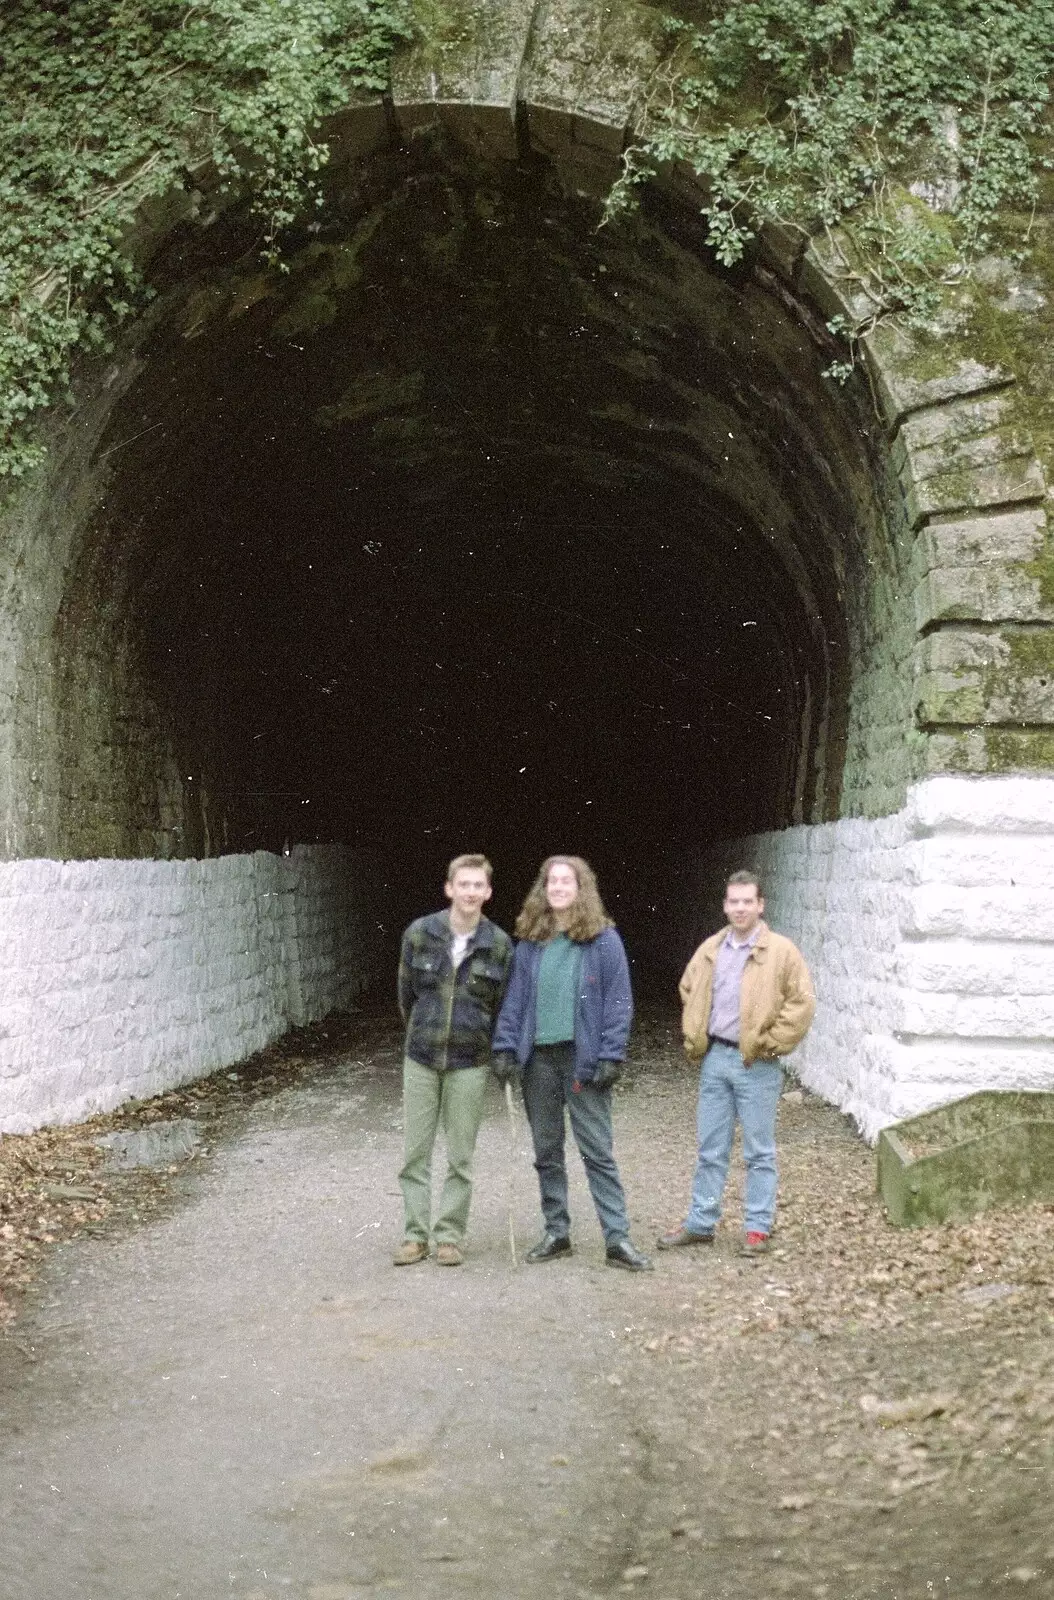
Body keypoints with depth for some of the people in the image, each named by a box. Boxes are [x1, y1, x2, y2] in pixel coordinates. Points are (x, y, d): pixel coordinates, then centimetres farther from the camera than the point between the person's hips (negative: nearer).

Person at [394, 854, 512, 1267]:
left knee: (460, 1157, 5)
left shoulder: (499, 944, -6)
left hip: (470, 1064, -1)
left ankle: (449, 1236, 14)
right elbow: (406, 994, 8)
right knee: (416, 1152, 5)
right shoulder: (419, 934, -5)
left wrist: (499, 1056, 6)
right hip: (421, 1060, 1)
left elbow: (503, 1008, 4)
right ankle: (416, 1234, 14)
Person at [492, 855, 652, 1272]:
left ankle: (617, 1238, 0)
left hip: (582, 1058, -4)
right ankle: (556, 1232, 20)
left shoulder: (603, 939, -3)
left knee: (597, 1151, -3)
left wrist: (611, 1057, -12)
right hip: (538, 1058, 4)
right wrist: (505, 1048, -2)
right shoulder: (530, 941, 8)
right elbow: (514, 998, 8)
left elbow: (618, 1002, -5)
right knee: (546, 1151, 11)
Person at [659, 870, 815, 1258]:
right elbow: (689, 991, 22)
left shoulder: (781, 951, -8)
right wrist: (694, 1037, 13)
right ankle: (700, 1223, 21)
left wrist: (771, 1043, -11)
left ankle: (757, 1228, 12)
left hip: (757, 1064, -5)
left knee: (759, 1152, 4)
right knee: (710, 1148, 12)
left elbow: (802, 1003, -10)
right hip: (715, 1059, 5)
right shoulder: (710, 949, 8)